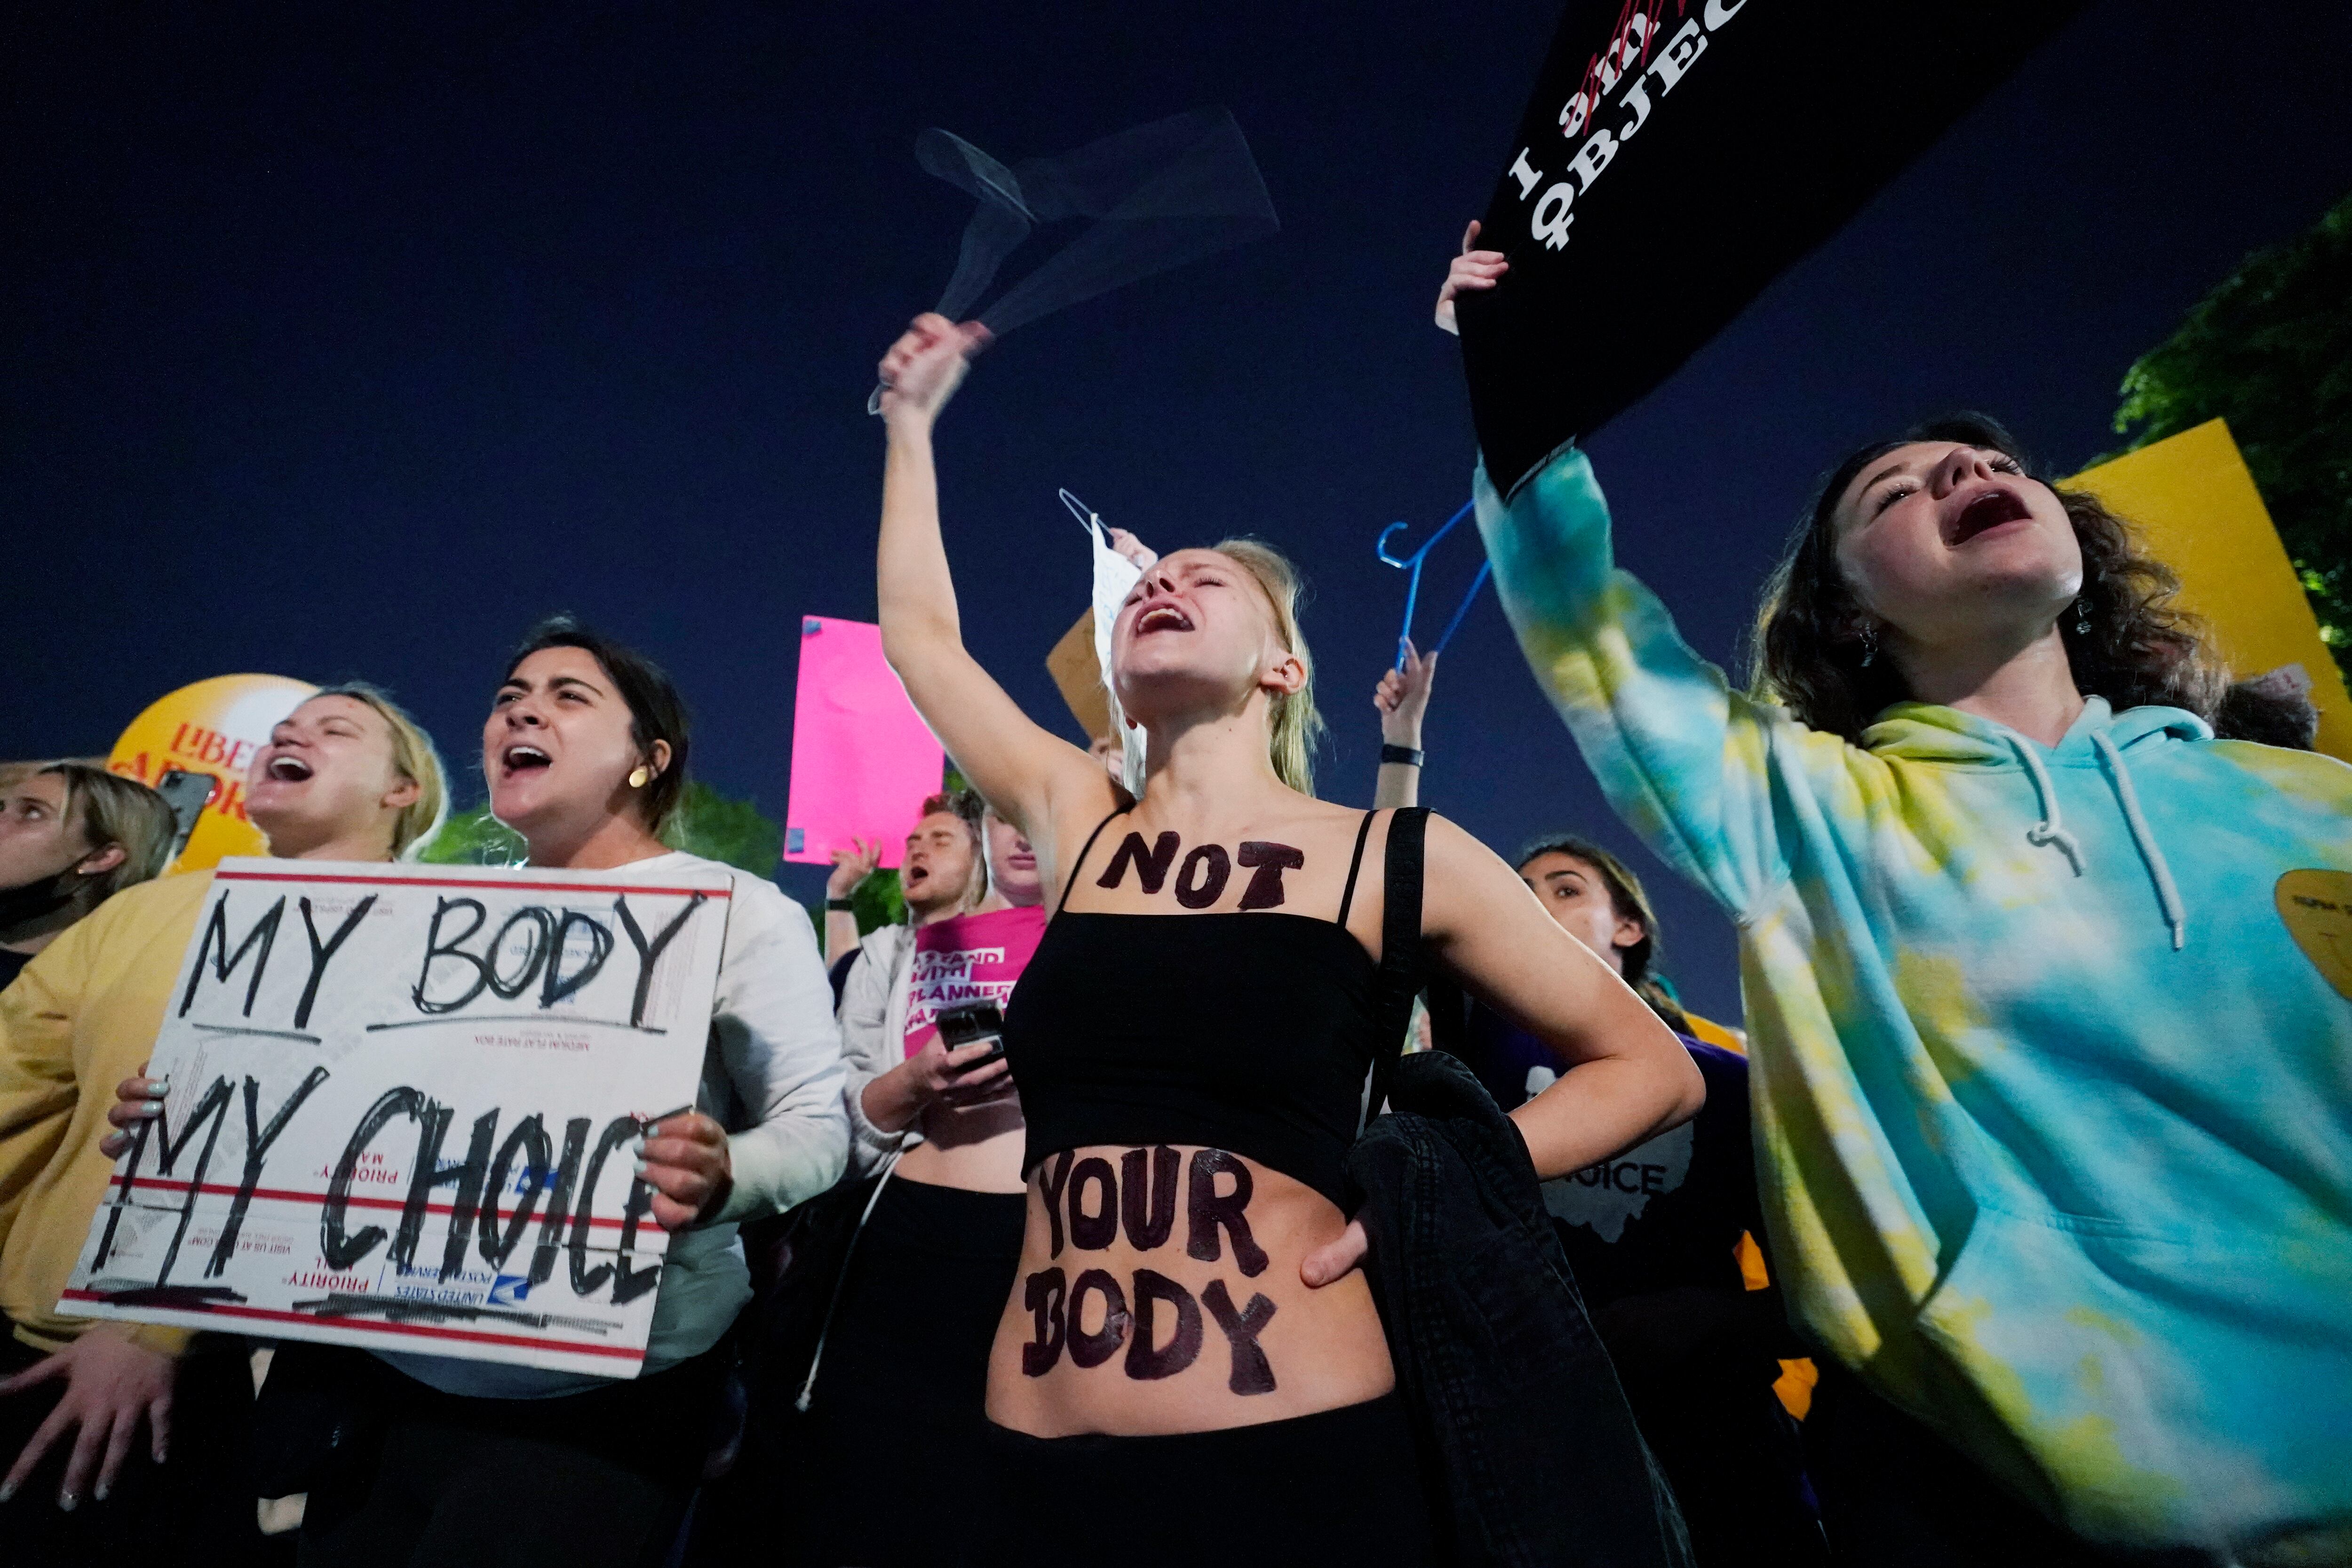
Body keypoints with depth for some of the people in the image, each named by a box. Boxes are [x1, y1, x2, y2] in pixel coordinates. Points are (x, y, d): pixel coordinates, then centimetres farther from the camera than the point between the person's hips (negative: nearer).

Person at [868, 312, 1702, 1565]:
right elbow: (920, 632, 17)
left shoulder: (1394, 857, -3)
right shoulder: (1076, 827, 5)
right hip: (1044, 1461, 4)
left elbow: (1652, 1071, 5)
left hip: (1297, 1458, -3)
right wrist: (912, 421, 25)